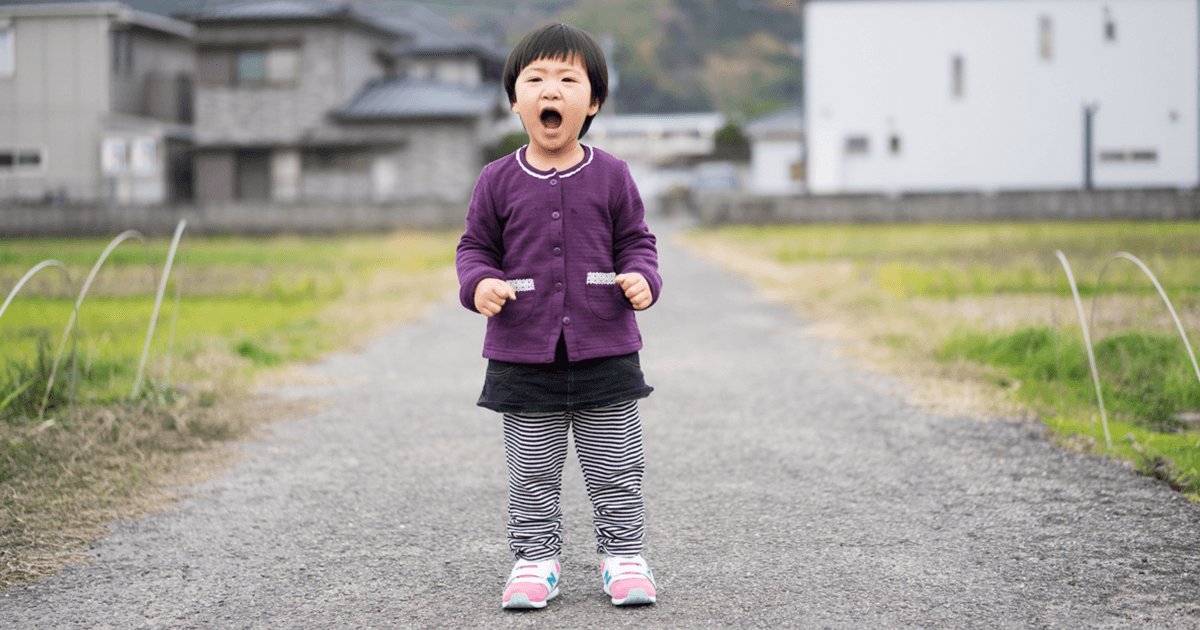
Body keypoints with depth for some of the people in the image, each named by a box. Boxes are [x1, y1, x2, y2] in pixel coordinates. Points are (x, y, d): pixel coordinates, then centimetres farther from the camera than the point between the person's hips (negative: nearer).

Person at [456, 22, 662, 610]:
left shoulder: (610, 176, 0)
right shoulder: (499, 180, 0)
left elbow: (636, 240, 8)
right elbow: (475, 245, 7)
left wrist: (641, 277, -11)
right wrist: (479, 283, -12)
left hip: (605, 352, 0)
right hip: (523, 356, 0)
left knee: (616, 470, 7)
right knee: (532, 475, 8)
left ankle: (623, 556, 20)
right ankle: (535, 559, 19)